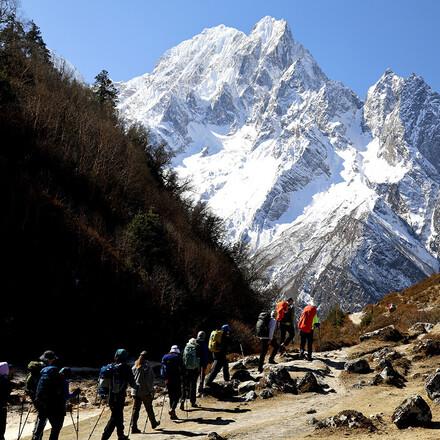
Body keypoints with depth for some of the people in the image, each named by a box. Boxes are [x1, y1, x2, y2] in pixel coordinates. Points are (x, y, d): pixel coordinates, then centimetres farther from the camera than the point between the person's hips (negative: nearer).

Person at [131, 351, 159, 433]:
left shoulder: (134, 367, 6)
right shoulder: (147, 367, -12)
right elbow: (150, 380, -15)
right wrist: (151, 390, -6)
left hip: (135, 392, 5)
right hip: (145, 392, -4)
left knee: (136, 408, 3)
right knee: (149, 408, 11)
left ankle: (134, 427, -2)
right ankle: (153, 423, 28)